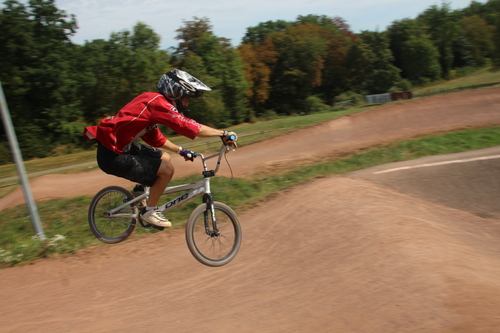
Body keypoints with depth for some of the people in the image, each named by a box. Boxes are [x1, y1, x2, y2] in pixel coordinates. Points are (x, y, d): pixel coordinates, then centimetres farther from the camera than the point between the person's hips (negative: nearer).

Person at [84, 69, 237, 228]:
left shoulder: (153, 101, 11)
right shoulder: (158, 103, -19)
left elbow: (156, 138, 19)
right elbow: (193, 128, -23)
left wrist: (180, 150, 19)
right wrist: (224, 133, -15)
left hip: (121, 146, 10)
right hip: (112, 155, -10)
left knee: (165, 158, 15)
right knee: (166, 169, -17)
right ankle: (149, 211, 2)